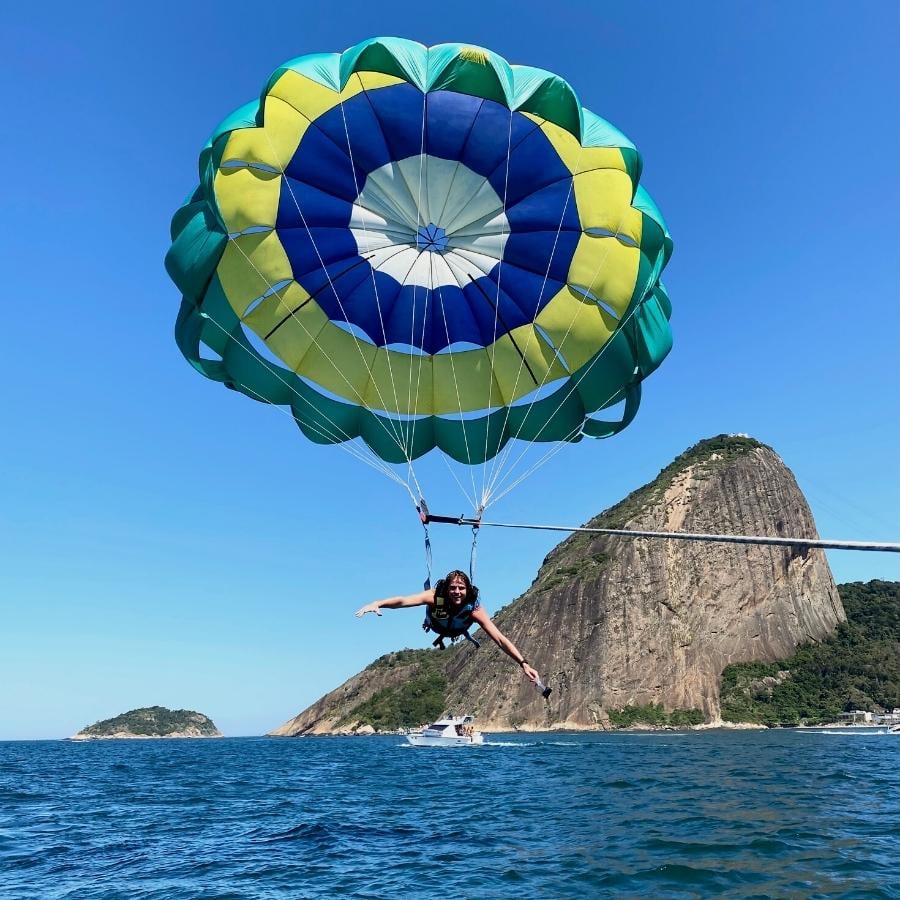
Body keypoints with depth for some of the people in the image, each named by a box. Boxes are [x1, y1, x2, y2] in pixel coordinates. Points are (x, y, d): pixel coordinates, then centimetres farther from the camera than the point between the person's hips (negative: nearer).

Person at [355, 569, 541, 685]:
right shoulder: (435, 597, -48)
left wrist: (524, 663, -59)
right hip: (436, 626, 0)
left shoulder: (474, 610, -46)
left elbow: (500, 639, -50)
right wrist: (377, 604, -81)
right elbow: (403, 600, -63)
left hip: (457, 631, 0)